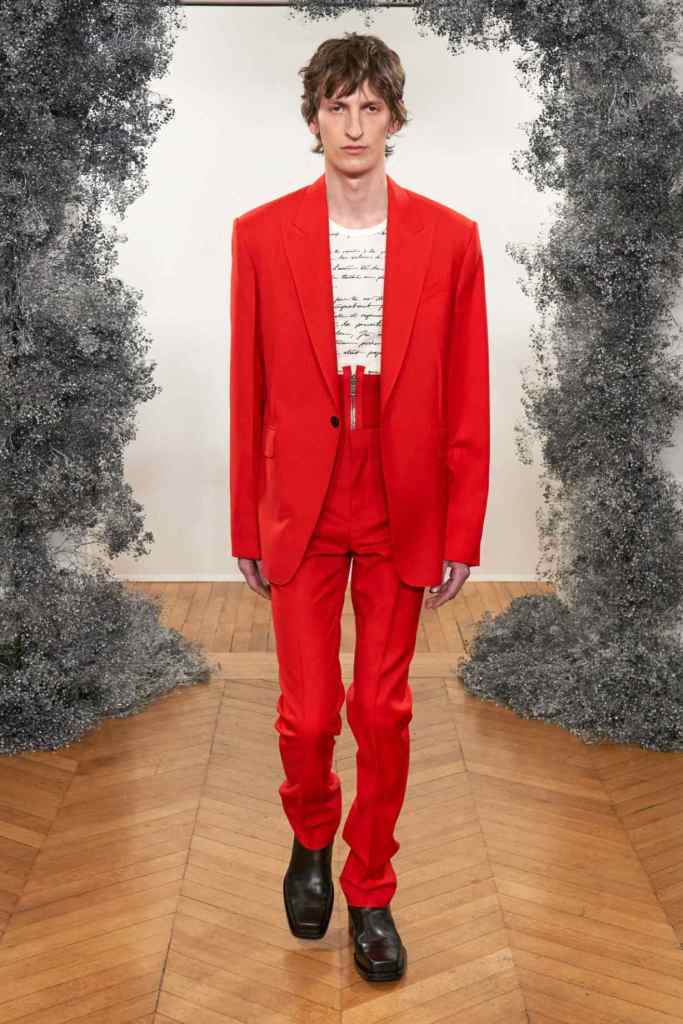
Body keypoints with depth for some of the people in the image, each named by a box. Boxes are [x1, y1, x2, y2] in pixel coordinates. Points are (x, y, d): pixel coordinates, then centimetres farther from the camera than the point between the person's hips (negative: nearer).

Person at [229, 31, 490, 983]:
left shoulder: (450, 238, -1)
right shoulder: (261, 235, 0)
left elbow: (467, 400, 0)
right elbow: (248, 394, 1)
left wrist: (462, 532, -1)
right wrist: (246, 527, 3)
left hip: (403, 512, 0)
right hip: (303, 509, 0)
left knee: (384, 712, 9)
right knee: (307, 714, 4)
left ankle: (370, 888, 32)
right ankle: (312, 837, 39)